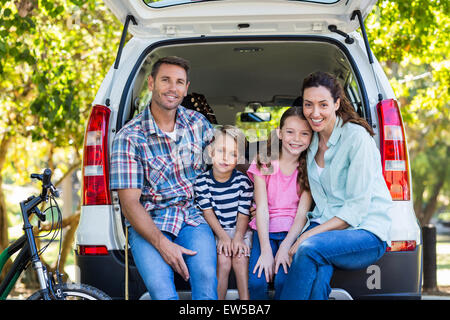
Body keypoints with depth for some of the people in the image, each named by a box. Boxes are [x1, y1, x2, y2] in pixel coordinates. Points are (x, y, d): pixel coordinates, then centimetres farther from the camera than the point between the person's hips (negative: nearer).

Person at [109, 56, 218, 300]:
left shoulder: (197, 123, 7)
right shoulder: (129, 137, -6)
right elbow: (129, 202, -9)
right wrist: (162, 244, -21)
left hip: (193, 217, 3)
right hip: (148, 223, -2)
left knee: (206, 277, -27)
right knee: (161, 289, -29)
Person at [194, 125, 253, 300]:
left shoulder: (243, 181, -5)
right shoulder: (202, 181, -6)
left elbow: (243, 213, -4)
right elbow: (207, 211, -8)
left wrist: (238, 237, -18)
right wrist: (222, 236, -19)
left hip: (239, 230, 1)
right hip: (214, 230, -1)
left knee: (240, 259, -21)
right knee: (223, 260, -21)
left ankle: (245, 299, -9)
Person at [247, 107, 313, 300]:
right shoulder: (264, 164, 1)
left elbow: (302, 212, -6)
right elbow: (262, 208, -6)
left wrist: (285, 247, -20)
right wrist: (266, 250, -18)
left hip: (293, 232, 0)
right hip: (265, 231, 0)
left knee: (284, 281, -25)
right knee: (256, 282, -22)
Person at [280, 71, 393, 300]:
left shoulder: (356, 137, -10)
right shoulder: (311, 141, 10)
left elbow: (357, 207, -14)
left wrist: (310, 235, -21)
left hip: (367, 231, -5)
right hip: (325, 225, 5)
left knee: (310, 249, -34)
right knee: (320, 271, -32)